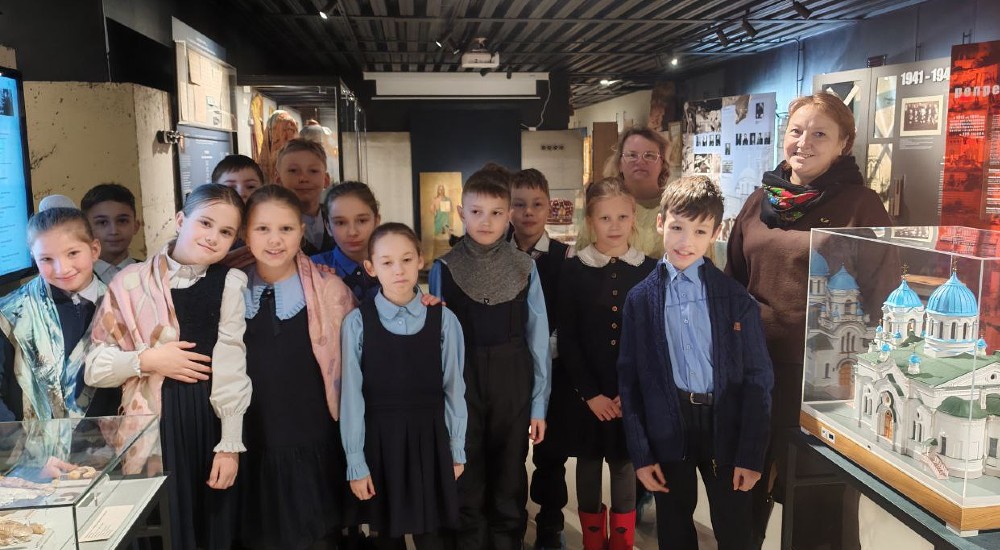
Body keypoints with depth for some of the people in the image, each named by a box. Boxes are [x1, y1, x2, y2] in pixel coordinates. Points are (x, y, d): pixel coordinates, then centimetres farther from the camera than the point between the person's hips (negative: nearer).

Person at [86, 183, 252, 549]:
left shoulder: (229, 285, 0)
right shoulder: (132, 282, 0)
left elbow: (231, 370, -3)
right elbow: (93, 366, 3)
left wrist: (230, 445, -4)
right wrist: (146, 360, -12)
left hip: (208, 423, 1)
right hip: (149, 427, 0)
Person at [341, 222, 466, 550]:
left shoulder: (443, 319, -5)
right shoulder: (357, 322, -7)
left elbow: (453, 388, 0)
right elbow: (352, 396, -5)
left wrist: (457, 449, 4)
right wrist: (356, 463, -3)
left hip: (430, 439, 0)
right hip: (379, 440, 0)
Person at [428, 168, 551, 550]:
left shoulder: (524, 268, -3)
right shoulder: (444, 269, -3)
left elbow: (538, 338, 0)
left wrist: (539, 403, 1)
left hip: (512, 383, 0)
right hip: (462, 383, 0)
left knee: (510, 480, 12)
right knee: (466, 483, 12)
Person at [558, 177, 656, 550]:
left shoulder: (650, 270, 0)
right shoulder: (573, 271, -3)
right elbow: (567, 340, -4)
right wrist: (591, 393, -10)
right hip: (587, 393, 0)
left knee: (625, 465, 10)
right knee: (589, 464, 11)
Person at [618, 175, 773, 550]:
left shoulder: (736, 298, -5)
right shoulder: (640, 300, -3)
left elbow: (758, 378, -3)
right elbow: (629, 380, -1)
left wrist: (751, 455, -6)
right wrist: (640, 454, -3)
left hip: (725, 425, 0)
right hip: (668, 429, 1)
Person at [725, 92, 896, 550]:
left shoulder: (860, 206, -8)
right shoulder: (760, 201, 7)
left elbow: (883, 294, -7)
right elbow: (733, 282, 13)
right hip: (754, 365, 5)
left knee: (819, 496, 10)